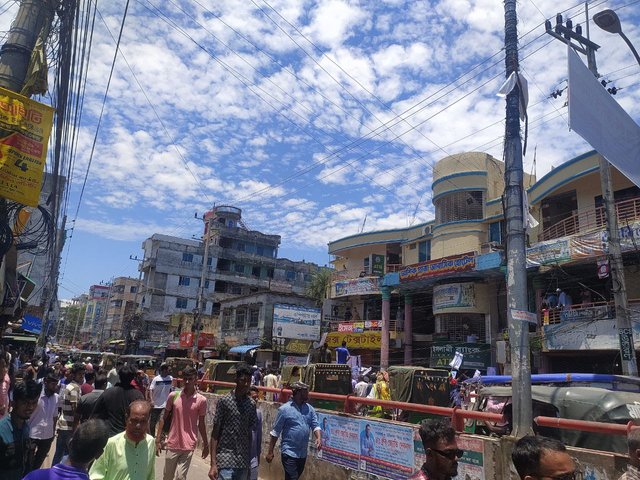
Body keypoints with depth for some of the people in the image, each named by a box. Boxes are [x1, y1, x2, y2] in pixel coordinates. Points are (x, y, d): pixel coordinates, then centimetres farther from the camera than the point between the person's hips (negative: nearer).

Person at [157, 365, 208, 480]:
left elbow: (201, 424, 3)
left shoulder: (201, 400, -7)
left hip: (189, 446, -2)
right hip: (172, 444, 2)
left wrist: (206, 444, 8)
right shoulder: (173, 396, -4)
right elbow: (164, 418, 4)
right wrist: (158, 440, 2)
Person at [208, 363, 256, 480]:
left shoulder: (251, 404, 5)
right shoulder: (224, 401, -7)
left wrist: (249, 461, 9)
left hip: (244, 462, 4)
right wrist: (213, 463, -10)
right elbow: (215, 433, -6)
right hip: (226, 459, -4)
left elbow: (249, 432, 11)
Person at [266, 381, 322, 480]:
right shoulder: (285, 409, -12)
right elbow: (275, 432, -7)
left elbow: (315, 425, 3)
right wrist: (270, 452, -6)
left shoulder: (309, 409, 4)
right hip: (289, 452, -6)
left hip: (303, 453, 6)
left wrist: (319, 438, -18)